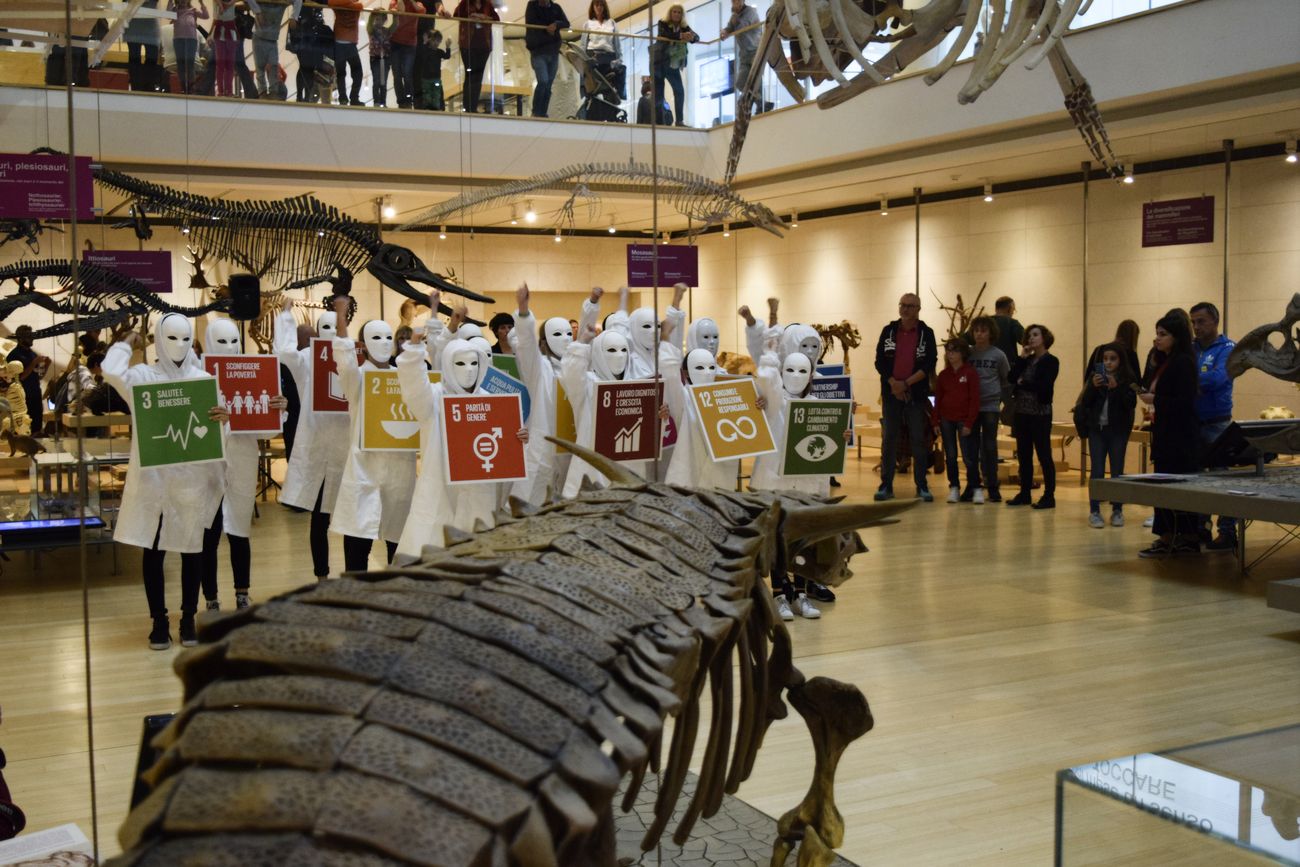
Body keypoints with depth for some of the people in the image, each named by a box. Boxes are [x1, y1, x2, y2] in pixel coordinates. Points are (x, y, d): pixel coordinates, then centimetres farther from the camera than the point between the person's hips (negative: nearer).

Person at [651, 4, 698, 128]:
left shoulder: (684, 27, 7)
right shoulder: (662, 23, -2)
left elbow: (697, 37, -5)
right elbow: (664, 35, -22)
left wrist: (691, 37, -30)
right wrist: (680, 36, -36)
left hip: (673, 64, 4)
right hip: (658, 62, -4)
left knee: (679, 91, -5)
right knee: (658, 93, -3)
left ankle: (680, 121, -2)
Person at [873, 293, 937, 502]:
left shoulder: (927, 333, 1)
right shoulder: (888, 331, 5)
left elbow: (929, 365, -5)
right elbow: (880, 361, 1)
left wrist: (907, 383, -14)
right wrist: (894, 384, -12)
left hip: (917, 394, -1)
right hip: (891, 392, 1)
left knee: (918, 439, 1)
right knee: (888, 438, 2)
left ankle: (922, 486, 7)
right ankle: (886, 485, 6)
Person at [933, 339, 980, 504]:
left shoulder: (971, 373, -5)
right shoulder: (943, 374, 7)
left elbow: (974, 400, -7)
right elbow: (937, 399, 10)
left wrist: (969, 423, -11)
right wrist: (936, 421, 4)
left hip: (964, 420, -4)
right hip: (946, 420, 4)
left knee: (968, 456, -4)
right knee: (950, 455, 7)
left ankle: (974, 488, 5)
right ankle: (954, 487, 15)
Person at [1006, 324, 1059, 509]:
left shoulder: (1051, 361, -4)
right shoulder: (1027, 360, 15)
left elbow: (1043, 386, -16)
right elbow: (1012, 377, 1)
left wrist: (1022, 383, -4)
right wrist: (1022, 357, -2)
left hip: (1040, 414, -6)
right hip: (1021, 412, 6)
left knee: (1044, 455, -3)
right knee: (1023, 455, 10)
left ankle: (1049, 496, 1)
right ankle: (1025, 494, 17)